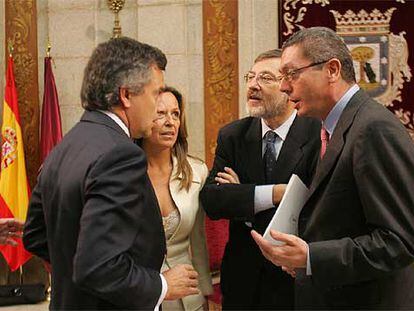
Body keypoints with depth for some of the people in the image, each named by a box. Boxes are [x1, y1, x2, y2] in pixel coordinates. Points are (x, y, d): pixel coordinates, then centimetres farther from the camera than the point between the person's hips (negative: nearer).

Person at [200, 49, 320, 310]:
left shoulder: (319, 135, -13)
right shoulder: (232, 135, 0)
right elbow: (210, 200, -12)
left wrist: (242, 196, -14)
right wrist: (274, 193, -26)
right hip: (243, 278, 4)